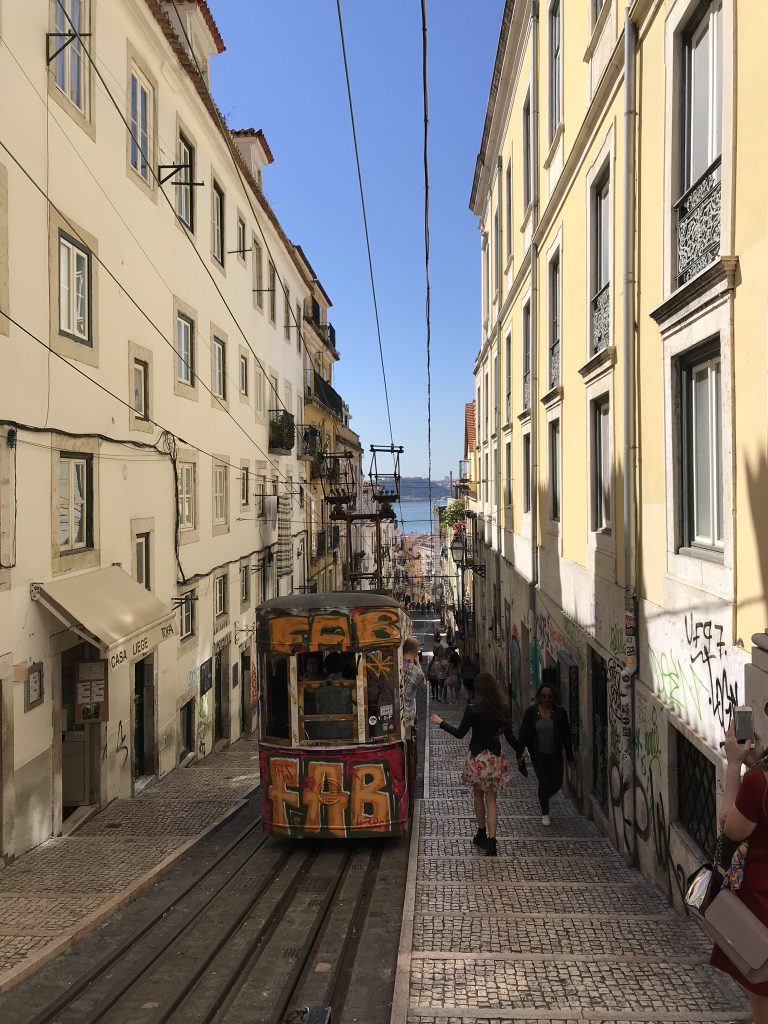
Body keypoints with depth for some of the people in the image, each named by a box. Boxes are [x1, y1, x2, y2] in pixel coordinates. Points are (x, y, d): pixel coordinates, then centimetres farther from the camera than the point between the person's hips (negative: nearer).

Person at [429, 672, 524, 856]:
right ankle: (491, 841, -2)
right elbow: (509, 735, 2)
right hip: (496, 758, 2)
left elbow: (459, 733, -8)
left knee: (478, 796, 18)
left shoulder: (473, 709, -15)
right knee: (491, 800, 7)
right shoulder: (503, 709, -4)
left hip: (477, 758, -2)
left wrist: (440, 722, 5)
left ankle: (482, 835, 27)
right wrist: (519, 752, 19)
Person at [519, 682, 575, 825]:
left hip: (555, 754, 2)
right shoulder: (531, 712, -5)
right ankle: (545, 813, 16)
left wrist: (570, 757, 1)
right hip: (538, 754, -1)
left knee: (557, 783, 5)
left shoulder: (560, 712, -4)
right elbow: (523, 733, 0)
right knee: (544, 783, -3)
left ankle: (544, 797, 39)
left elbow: (566, 735, 0)